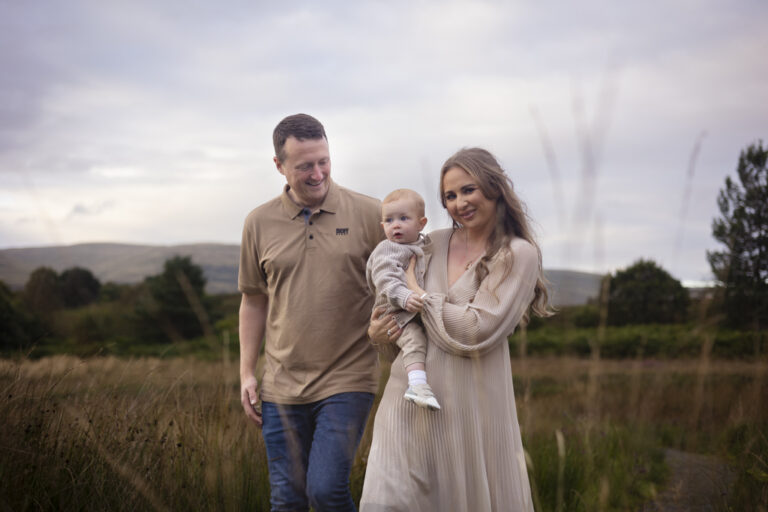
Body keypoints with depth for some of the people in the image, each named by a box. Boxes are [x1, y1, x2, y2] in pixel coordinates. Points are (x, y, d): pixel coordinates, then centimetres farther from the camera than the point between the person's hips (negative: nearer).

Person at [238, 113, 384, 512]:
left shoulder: (369, 214, -3)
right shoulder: (259, 223, 5)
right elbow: (253, 300, 14)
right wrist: (246, 373, 11)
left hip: (347, 381, -3)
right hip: (283, 386, 3)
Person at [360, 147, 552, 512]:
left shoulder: (518, 254, -5)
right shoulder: (434, 243, 9)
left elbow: (476, 331, -14)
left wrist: (417, 292, -6)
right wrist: (376, 329, -1)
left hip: (470, 403, -3)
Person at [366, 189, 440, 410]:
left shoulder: (424, 246, 15)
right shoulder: (386, 250, -10)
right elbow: (386, 279, -25)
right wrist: (404, 297, -38)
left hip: (420, 308, 9)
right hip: (396, 312, -9)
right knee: (414, 337, -30)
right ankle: (417, 384, -42)